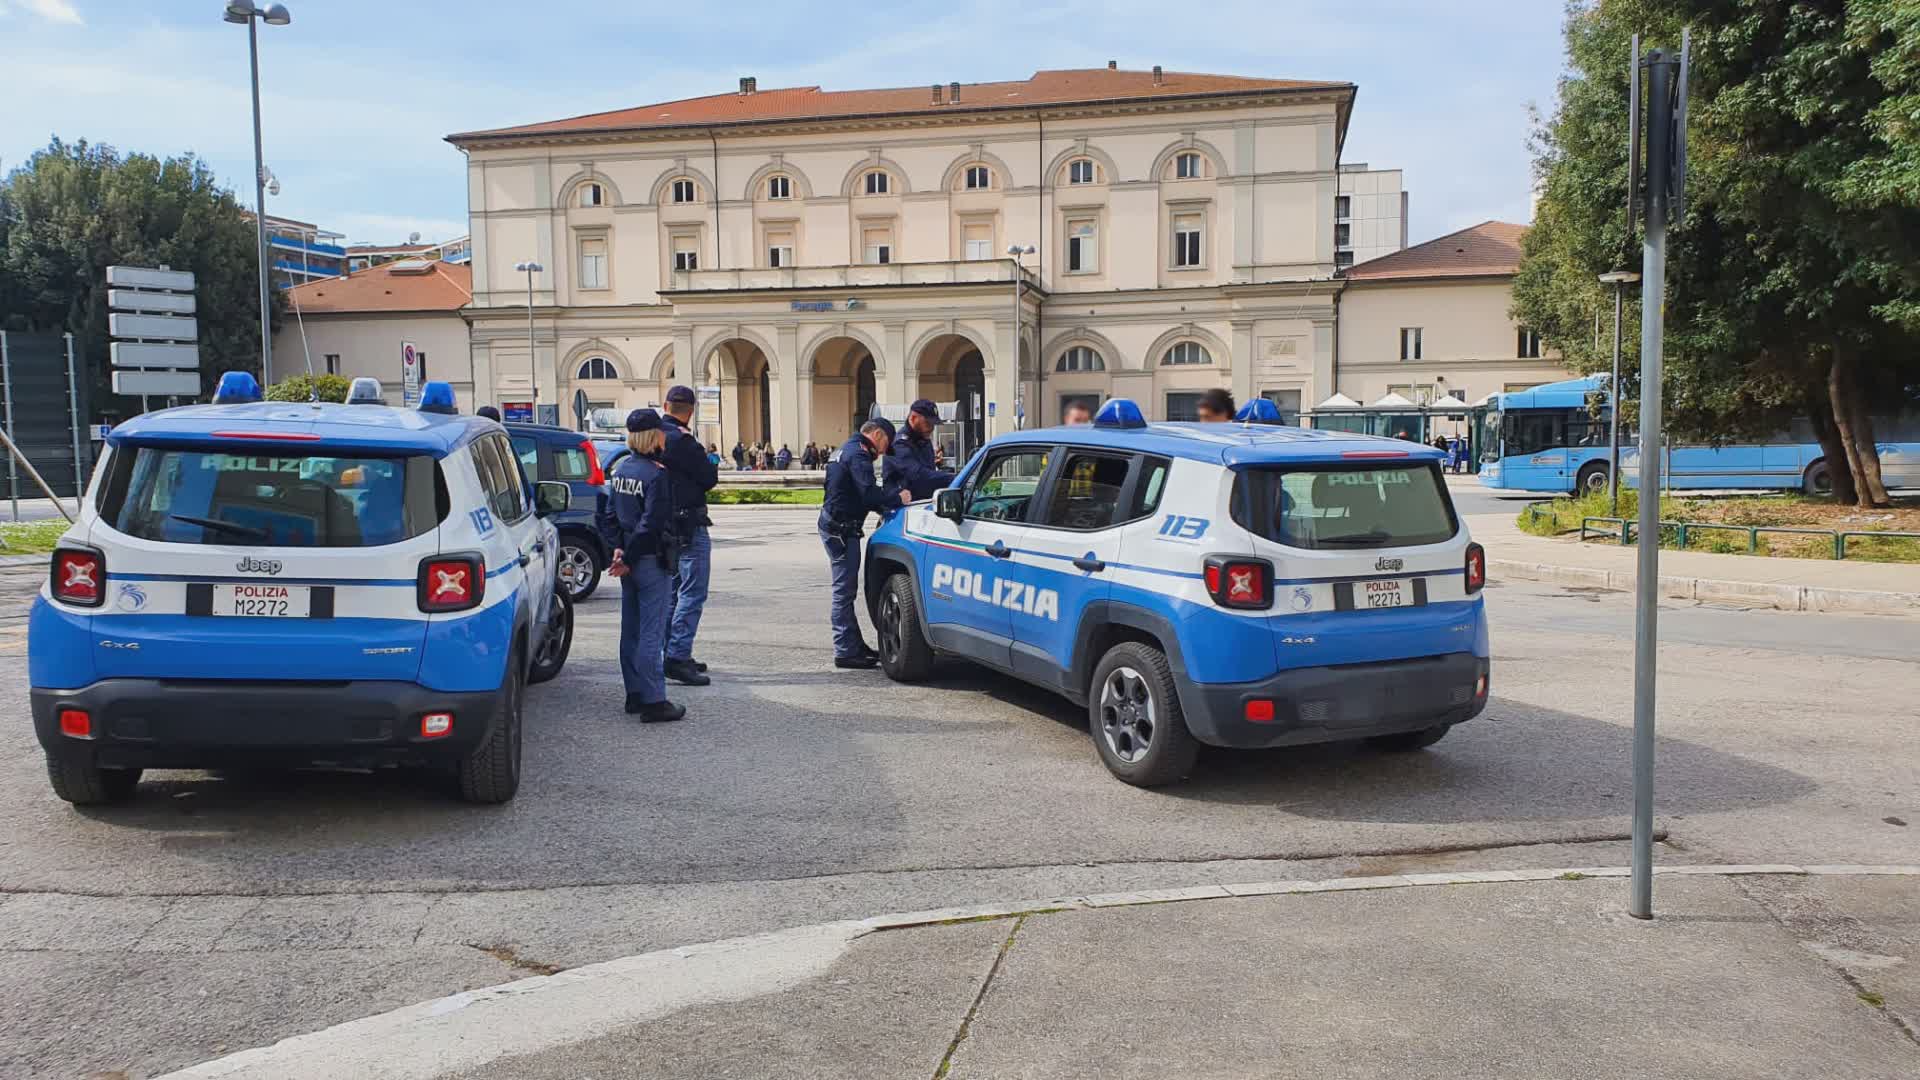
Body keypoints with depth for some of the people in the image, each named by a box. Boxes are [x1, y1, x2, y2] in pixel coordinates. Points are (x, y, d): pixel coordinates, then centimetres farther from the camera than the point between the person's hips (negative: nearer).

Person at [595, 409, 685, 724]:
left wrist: (618, 548, 3)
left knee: (631, 629, 15)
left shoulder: (620, 468, 8)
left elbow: (609, 514, 10)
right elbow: (652, 524, -19)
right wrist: (628, 559, -12)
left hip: (630, 560, 8)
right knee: (651, 632, -4)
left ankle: (635, 695, 24)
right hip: (652, 561, -8)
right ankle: (653, 701, -1)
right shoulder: (657, 474, -16)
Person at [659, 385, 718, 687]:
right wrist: (713, 466, 5)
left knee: (674, 591, 17)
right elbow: (709, 478, -14)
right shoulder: (681, 441, -18)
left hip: (666, 524, 10)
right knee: (692, 594, -7)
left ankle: (673, 654, 23)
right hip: (688, 525, -9)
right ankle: (678, 657, -11)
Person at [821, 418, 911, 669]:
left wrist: (884, 506, 13)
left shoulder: (850, 450, 20)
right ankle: (846, 651, -4)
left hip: (836, 527, 11)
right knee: (844, 590, -7)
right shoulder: (858, 455, -14)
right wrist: (897, 498, -10)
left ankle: (854, 645, 25)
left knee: (845, 589, 16)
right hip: (840, 528, -11)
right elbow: (869, 493, -23)